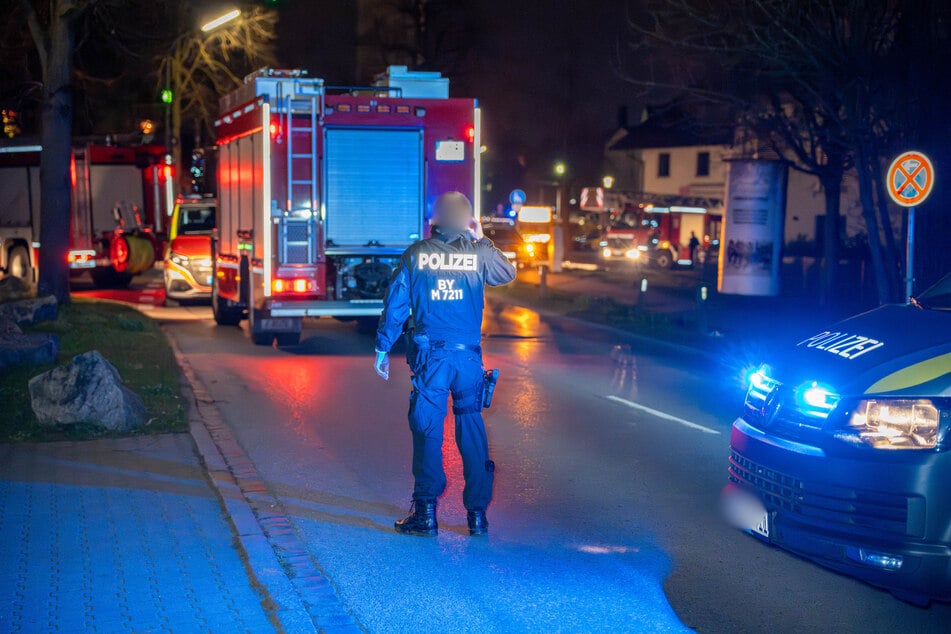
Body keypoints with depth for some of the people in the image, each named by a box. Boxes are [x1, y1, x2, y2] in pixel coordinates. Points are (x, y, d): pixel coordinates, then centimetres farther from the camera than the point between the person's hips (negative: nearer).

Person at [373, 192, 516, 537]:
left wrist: (382, 348, 8)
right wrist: (482, 240, 26)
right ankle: (477, 514, 12)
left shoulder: (416, 253, -2)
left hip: (430, 356, -1)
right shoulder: (480, 253, 1)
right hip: (469, 355, 1)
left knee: (427, 431, 3)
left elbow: (395, 303, 1)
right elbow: (508, 273, 22)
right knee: (472, 433, 9)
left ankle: (426, 512, 4)